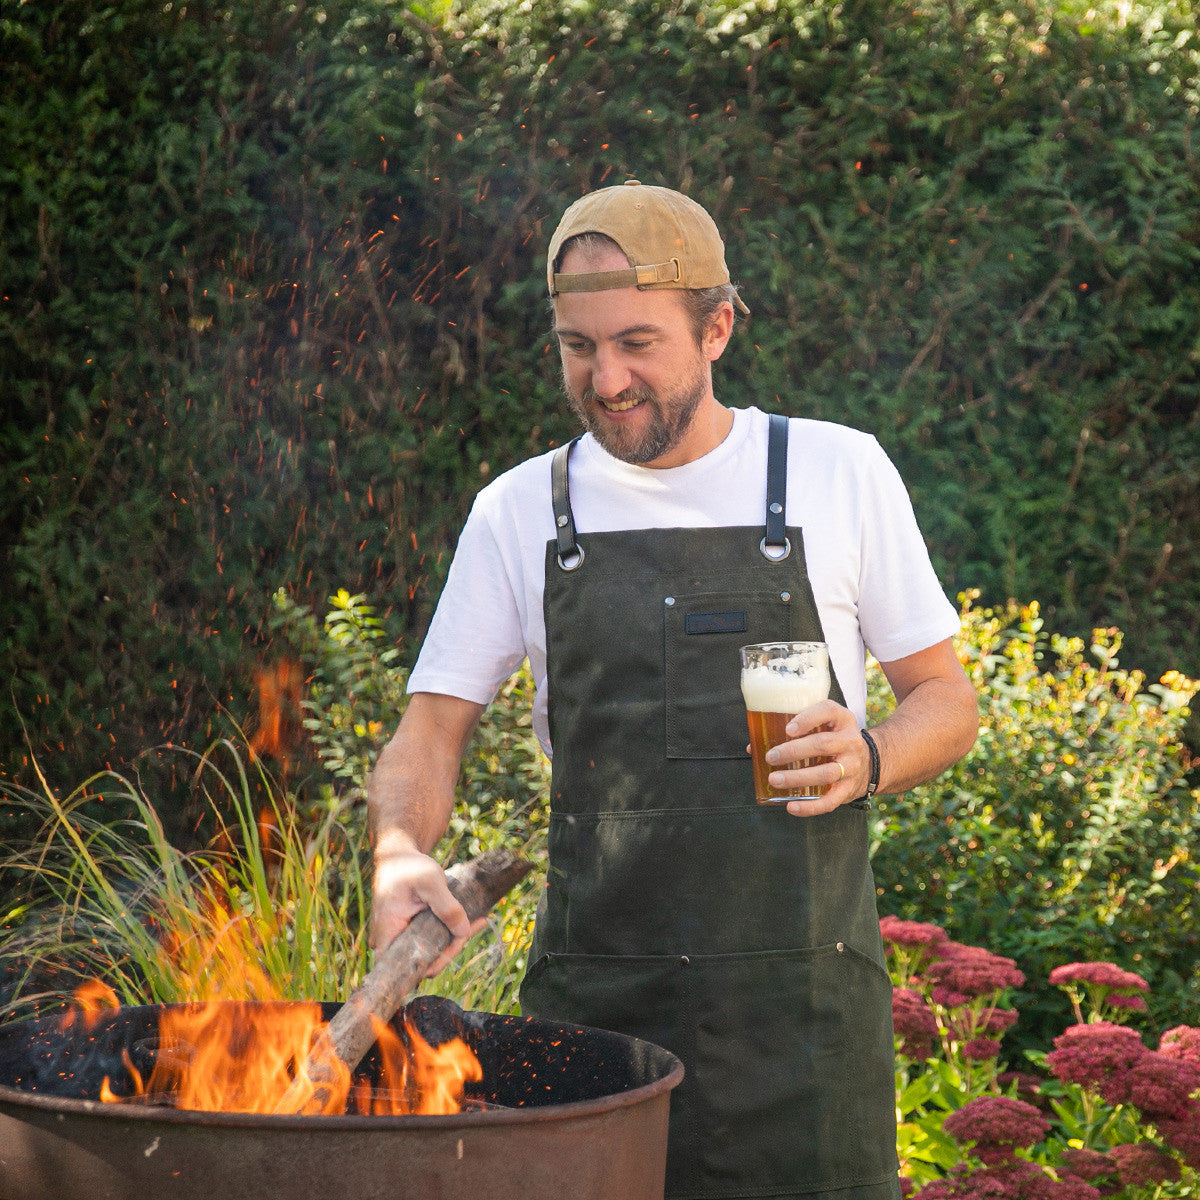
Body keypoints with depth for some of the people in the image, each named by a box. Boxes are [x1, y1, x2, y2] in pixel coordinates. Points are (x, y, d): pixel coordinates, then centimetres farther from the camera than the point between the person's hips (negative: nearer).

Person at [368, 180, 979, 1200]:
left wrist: (867, 759, -13)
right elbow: (431, 733, 7)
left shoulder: (840, 474, 4)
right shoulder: (520, 511, 7)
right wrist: (400, 855, -14)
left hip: (801, 1004, -1)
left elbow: (946, 702, 10)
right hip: (592, 1001, 1)